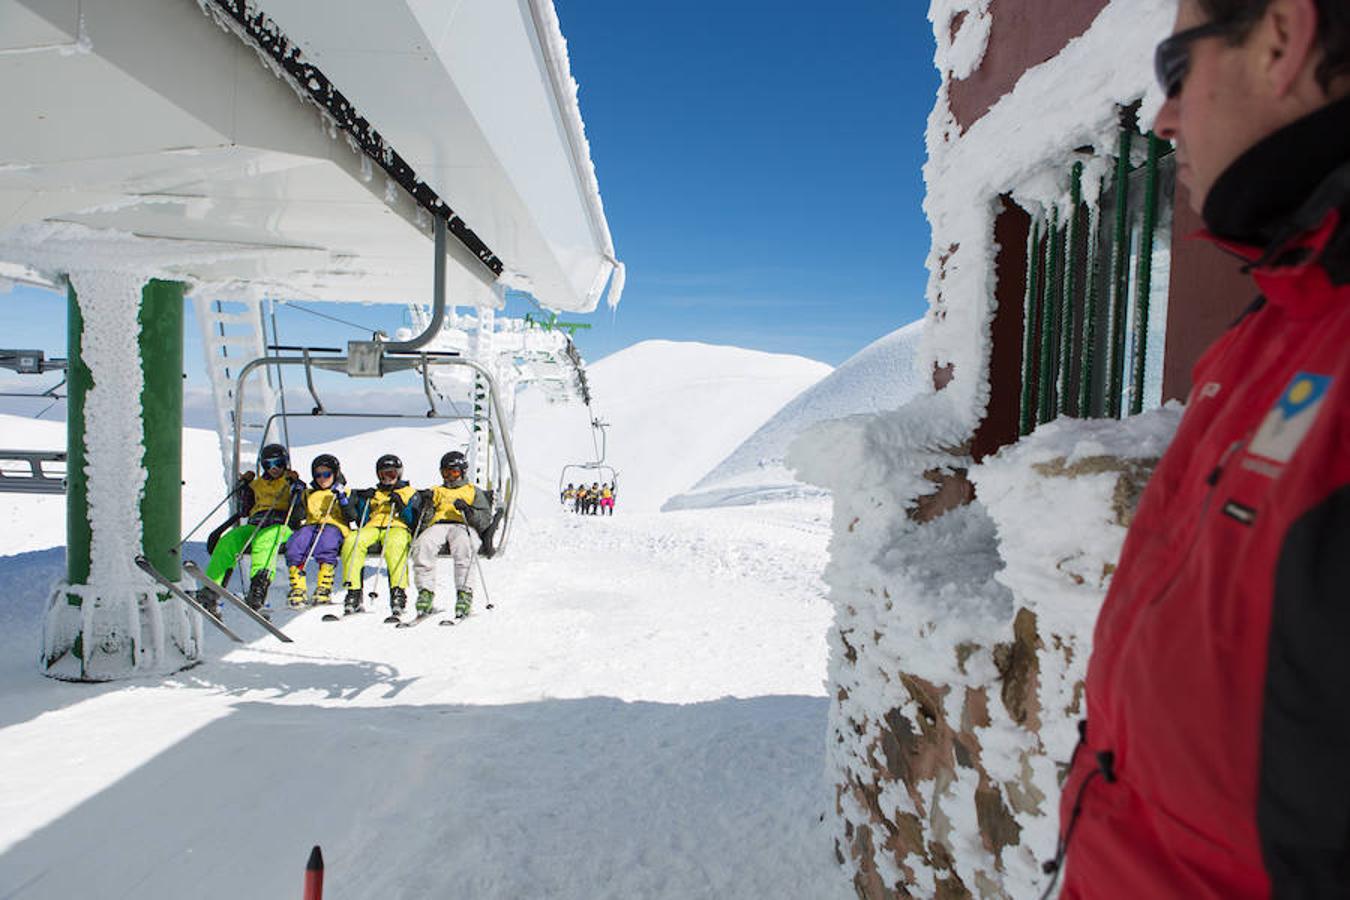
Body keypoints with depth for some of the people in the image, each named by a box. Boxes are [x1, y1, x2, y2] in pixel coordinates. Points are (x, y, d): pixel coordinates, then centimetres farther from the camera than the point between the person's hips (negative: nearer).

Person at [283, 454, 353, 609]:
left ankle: (324, 588, -34)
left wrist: (341, 497, -6)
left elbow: (350, 517, 5)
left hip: (333, 526, -3)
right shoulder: (308, 494, 29)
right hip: (310, 526, 3)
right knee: (294, 546, -30)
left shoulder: (344, 492, 20)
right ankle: (298, 589, -27)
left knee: (325, 547, -37)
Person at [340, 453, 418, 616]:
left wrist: (401, 506, -5)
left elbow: (414, 522, 10)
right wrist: (363, 502, 7)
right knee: (352, 540, -33)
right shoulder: (373, 494, 33)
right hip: (372, 528, 3)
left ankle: (398, 590, -50)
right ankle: (353, 591, -34)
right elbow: (361, 522, 20)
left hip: (398, 528, -3)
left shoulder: (409, 493, 24)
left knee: (394, 543, -41)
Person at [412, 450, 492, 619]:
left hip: (464, 526, -2)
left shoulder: (473, 491, 27)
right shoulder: (436, 491, 33)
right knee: (423, 544, -34)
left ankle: (464, 593, -42)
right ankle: (425, 591, -33)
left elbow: (486, 519, 11)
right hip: (437, 525, 2)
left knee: (462, 544, -40)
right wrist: (427, 504, 1)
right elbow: (424, 522, 20)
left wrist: (467, 510, -6)